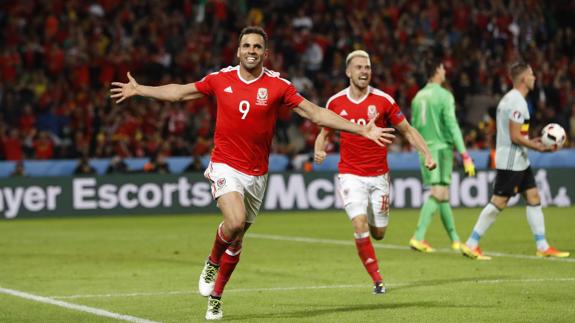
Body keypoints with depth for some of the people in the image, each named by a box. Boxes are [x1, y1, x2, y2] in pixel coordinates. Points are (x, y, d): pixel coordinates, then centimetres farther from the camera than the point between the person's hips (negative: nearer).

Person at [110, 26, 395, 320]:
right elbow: (180, 92, 13)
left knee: (237, 239, 9)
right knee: (235, 222, -26)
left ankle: (215, 298, 29)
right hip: (225, 166, -1)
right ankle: (212, 262, 5)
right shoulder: (220, 79, -1)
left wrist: (362, 131, -7)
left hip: (256, 173, 2)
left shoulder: (278, 86, -4)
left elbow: (315, 113, -2)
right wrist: (139, 89, 17)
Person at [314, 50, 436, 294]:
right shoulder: (335, 102, -2)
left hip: (378, 175, 1)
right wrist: (318, 151, -9)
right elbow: (324, 133, 13)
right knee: (360, 226, -19)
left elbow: (407, 130, 3)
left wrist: (427, 154, -10)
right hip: (351, 175, -1)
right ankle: (377, 279, -6)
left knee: (378, 233, 6)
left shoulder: (383, 100, -5)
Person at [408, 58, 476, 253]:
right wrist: (465, 156, -15)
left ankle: (455, 240, 20)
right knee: (437, 194, -6)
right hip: (442, 148, -7)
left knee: (443, 196, 13)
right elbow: (452, 126, -15)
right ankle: (418, 238, -17)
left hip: (425, 150, 7)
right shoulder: (444, 96, -10)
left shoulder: (418, 97, 10)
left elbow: (414, 128, 14)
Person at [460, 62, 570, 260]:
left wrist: (532, 141, 16)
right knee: (499, 202, -7)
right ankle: (471, 245, -2)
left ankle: (543, 247, 11)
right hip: (511, 162, -10)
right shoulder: (517, 102, -17)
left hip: (519, 162, 10)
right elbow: (515, 137, -20)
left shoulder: (510, 99, 15)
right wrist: (538, 147, -11)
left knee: (533, 197, 9)